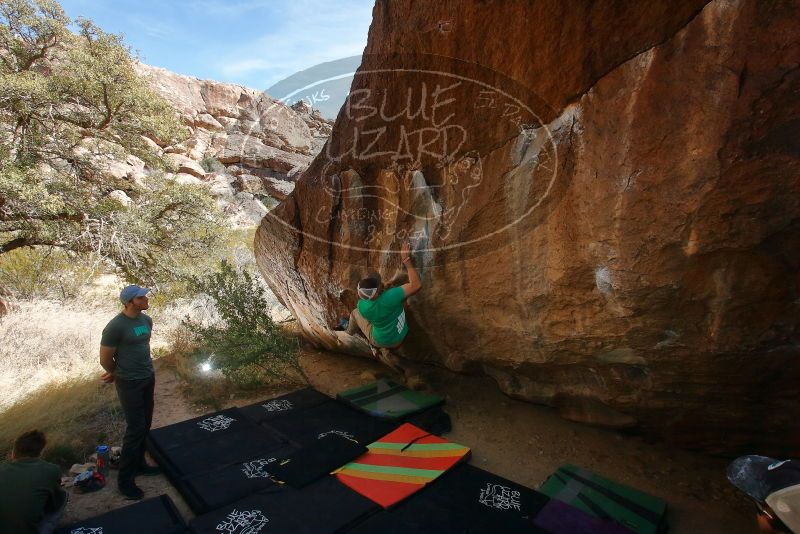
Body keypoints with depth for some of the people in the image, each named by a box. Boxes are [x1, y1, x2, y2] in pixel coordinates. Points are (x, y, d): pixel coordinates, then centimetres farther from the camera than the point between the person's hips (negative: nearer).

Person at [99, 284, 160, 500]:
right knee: (136, 428, -2)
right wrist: (119, 373, 6)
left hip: (149, 378, 7)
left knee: (145, 425, 16)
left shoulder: (147, 320, 2)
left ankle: (139, 464, 34)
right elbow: (105, 359, -10)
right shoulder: (115, 326, -20)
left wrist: (144, 368, 13)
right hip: (129, 383, -7)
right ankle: (125, 480, 14)